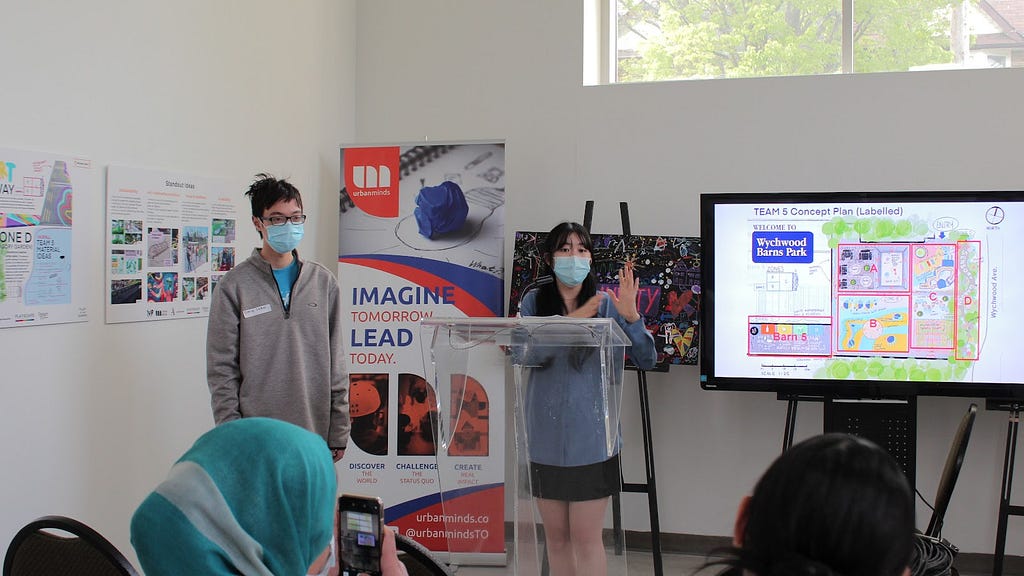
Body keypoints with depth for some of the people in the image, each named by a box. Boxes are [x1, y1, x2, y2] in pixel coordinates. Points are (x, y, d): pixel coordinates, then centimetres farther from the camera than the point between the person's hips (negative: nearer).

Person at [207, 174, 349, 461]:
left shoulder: (323, 282, 8)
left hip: (314, 437, 3)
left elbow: (335, 365, 9)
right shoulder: (234, 286, -1)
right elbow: (222, 372, -2)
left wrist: (338, 433, 6)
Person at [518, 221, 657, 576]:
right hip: (546, 438, 2)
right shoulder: (534, 301, 3)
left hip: (590, 438, -2)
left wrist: (631, 317, -22)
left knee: (586, 537, -1)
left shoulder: (605, 304, -1)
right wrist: (569, 322, -19)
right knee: (555, 535, 12)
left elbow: (647, 360, -6)